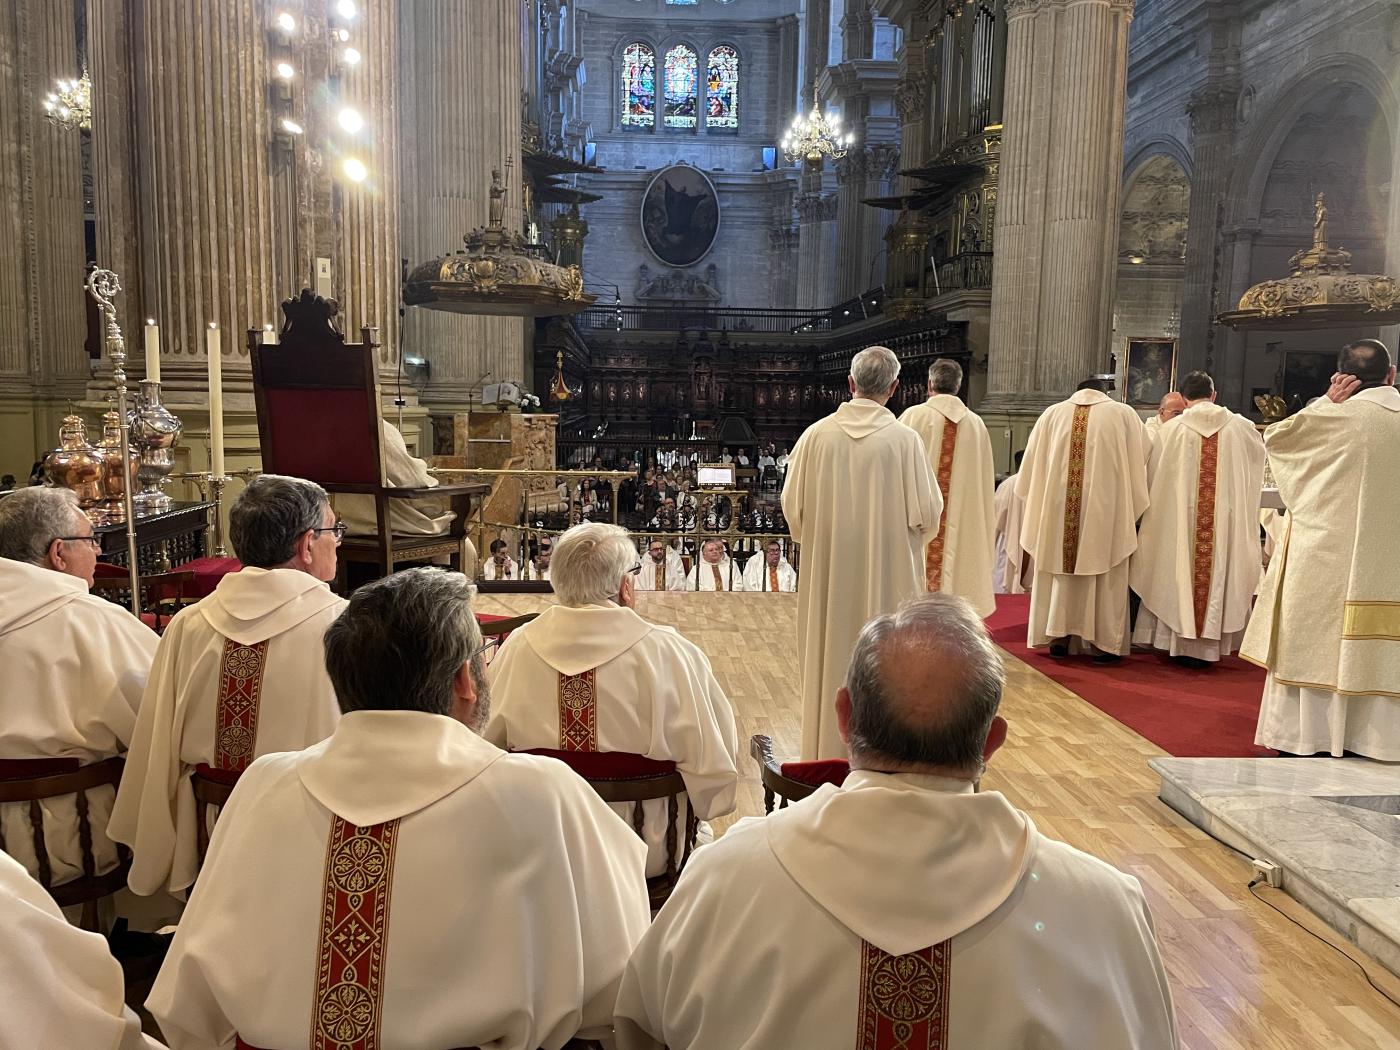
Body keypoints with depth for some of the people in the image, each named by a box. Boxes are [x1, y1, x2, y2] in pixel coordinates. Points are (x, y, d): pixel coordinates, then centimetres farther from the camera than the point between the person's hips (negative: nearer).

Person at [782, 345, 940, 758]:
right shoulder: (905, 439, -11)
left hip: (828, 570, 2)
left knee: (830, 658, 13)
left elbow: (792, 506, -1)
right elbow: (927, 513, -8)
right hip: (888, 570, -2)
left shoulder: (817, 434, -6)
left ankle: (827, 751, 24)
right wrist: (912, 535, 14)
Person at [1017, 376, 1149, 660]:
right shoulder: (1124, 414, 6)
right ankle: (1103, 642, 8)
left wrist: (1039, 502, 25)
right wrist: (1132, 510, 18)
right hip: (1105, 507, -2)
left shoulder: (1052, 414, 9)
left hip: (1058, 508, 2)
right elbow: (1141, 459, 7)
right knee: (1105, 576, 6)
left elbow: (1031, 467, 11)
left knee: (1062, 570, 11)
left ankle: (1059, 636, 12)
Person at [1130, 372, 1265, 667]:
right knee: (1218, 573, 10)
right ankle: (1207, 645, 15)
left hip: (1179, 518, -1)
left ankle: (1180, 643, 14)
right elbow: (1259, 453, 21)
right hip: (1225, 520, 1)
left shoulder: (1171, 429, -6)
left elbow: (1152, 476, 3)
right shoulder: (1242, 427, 0)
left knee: (1180, 574, 10)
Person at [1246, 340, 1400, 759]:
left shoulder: (1338, 417, -12)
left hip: (1329, 554, -4)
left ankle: (1306, 735, 10)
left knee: (1316, 644, 4)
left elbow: (1274, 437, 1)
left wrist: (1326, 402, 3)